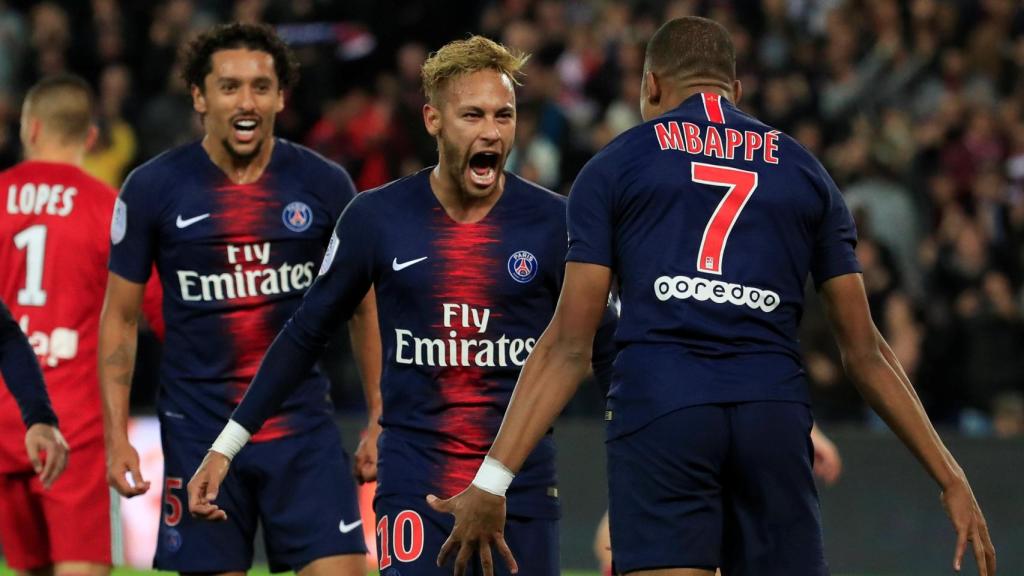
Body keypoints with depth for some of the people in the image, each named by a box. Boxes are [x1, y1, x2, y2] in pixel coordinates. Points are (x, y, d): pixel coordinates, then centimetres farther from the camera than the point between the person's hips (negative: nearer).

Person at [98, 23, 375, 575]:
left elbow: (362, 306, 10)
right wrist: (116, 436, -2)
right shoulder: (152, 189, -3)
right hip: (198, 434, -1)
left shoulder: (324, 185, -1)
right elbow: (119, 317, 4)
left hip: (304, 430, 1)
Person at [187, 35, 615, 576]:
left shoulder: (551, 222, -2)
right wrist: (226, 445, 7)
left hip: (524, 489, 1)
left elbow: (603, 350, 7)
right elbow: (304, 335, 8)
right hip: (413, 485, -1)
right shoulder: (377, 218, -2)